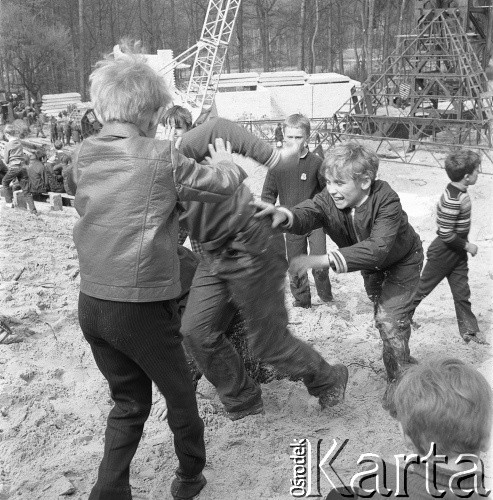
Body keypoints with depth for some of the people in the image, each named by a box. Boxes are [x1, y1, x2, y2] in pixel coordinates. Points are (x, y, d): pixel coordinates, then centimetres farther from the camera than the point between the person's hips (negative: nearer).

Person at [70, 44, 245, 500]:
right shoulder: (161, 158, -15)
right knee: (180, 394, 19)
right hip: (142, 306, -5)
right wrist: (224, 161, 18)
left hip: (92, 303, 6)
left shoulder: (84, 155, 2)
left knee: (129, 401, 22)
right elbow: (221, 185, -2)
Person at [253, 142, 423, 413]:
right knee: (382, 317, 19)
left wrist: (325, 260, -60)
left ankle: (399, 379, 4)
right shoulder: (329, 199, -26)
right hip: (371, 266, 6)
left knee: (390, 318, -16)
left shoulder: (386, 200, -40)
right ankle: (403, 361, 44)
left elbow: (377, 248, -51)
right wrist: (285, 215, -71)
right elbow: (307, 213, -45)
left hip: (403, 261, -6)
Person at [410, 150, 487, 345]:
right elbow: (446, 234, -27)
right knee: (423, 287, 10)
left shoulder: (459, 192, 0)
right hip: (443, 253, -8)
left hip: (457, 251, 9)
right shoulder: (453, 200, -30)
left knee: (462, 292, 14)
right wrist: (467, 246, -16)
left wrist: (464, 245, 15)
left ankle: (469, 330, 24)